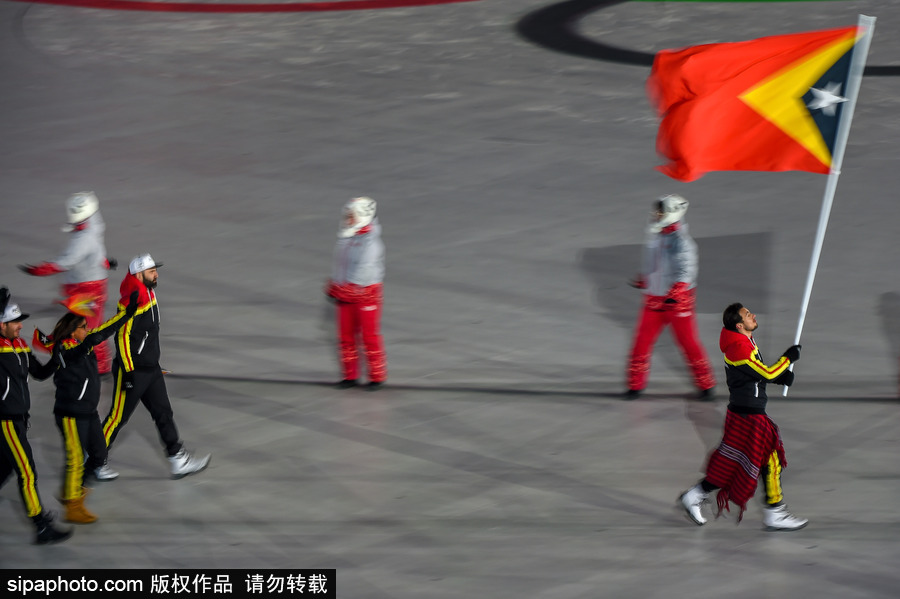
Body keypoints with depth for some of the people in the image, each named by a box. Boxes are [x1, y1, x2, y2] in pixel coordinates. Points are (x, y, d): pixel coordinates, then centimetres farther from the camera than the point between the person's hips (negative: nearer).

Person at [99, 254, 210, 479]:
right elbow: (123, 337, -25)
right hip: (133, 371, -9)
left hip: (151, 368, 9)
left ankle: (179, 461, 11)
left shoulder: (149, 294, 7)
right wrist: (128, 372, -25)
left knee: (163, 412, 8)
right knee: (118, 416, 2)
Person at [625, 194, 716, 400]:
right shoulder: (655, 235, 6)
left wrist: (675, 293, -41)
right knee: (642, 341, 3)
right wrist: (643, 279, 33)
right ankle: (636, 384, 14)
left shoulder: (681, 241, -19)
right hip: (653, 298, 7)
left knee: (688, 342, -1)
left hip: (677, 299, -7)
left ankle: (706, 385, 11)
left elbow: (686, 270, -29)